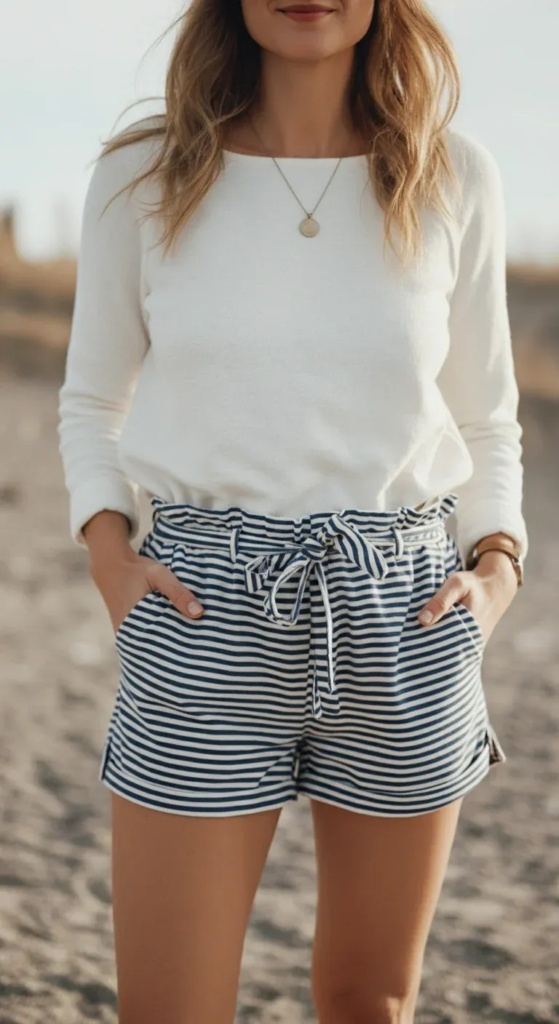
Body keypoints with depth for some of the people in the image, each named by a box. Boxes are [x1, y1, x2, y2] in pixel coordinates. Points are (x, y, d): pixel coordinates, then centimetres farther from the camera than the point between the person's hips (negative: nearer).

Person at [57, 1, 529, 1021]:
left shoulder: (453, 178, 3)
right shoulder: (141, 176, 1)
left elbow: (485, 420, 13)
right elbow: (92, 401, 11)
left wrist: (497, 565, -2)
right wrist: (107, 550, -4)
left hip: (403, 620, 2)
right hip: (205, 613, -1)